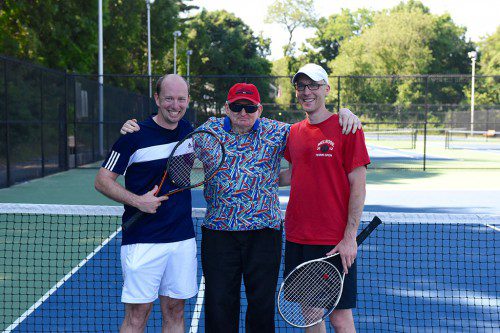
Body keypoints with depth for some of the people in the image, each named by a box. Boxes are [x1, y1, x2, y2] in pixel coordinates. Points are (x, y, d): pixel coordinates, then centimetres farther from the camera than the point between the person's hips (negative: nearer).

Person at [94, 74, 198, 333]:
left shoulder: (188, 131, 8)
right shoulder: (135, 135, -9)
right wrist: (137, 201, -19)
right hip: (143, 241, -5)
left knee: (174, 312, 11)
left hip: (183, 240, 5)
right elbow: (102, 180, -6)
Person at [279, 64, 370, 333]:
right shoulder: (294, 132, 10)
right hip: (296, 239, 5)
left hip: (335, 244, -5)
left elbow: (358, 187, -9)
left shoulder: (347, 129, -7)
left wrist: (350, 238, -14)